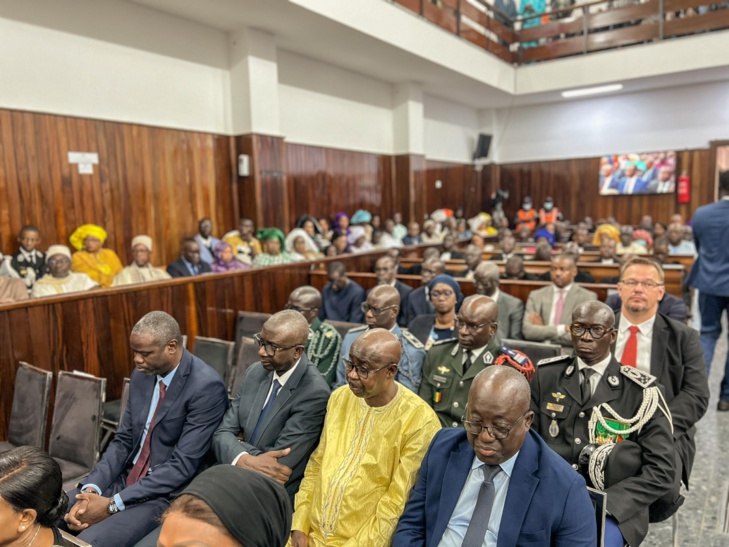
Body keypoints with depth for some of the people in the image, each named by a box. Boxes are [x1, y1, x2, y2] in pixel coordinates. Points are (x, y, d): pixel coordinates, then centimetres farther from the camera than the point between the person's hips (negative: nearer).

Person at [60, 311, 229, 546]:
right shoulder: (142, 375, 2)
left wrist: (113, 504, -20)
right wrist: (92, 488, -10)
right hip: (125, 479, 7)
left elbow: (182, 466, -22)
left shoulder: (207, 387, -22)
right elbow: (123, 441, 6)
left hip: (166, 494, -7)